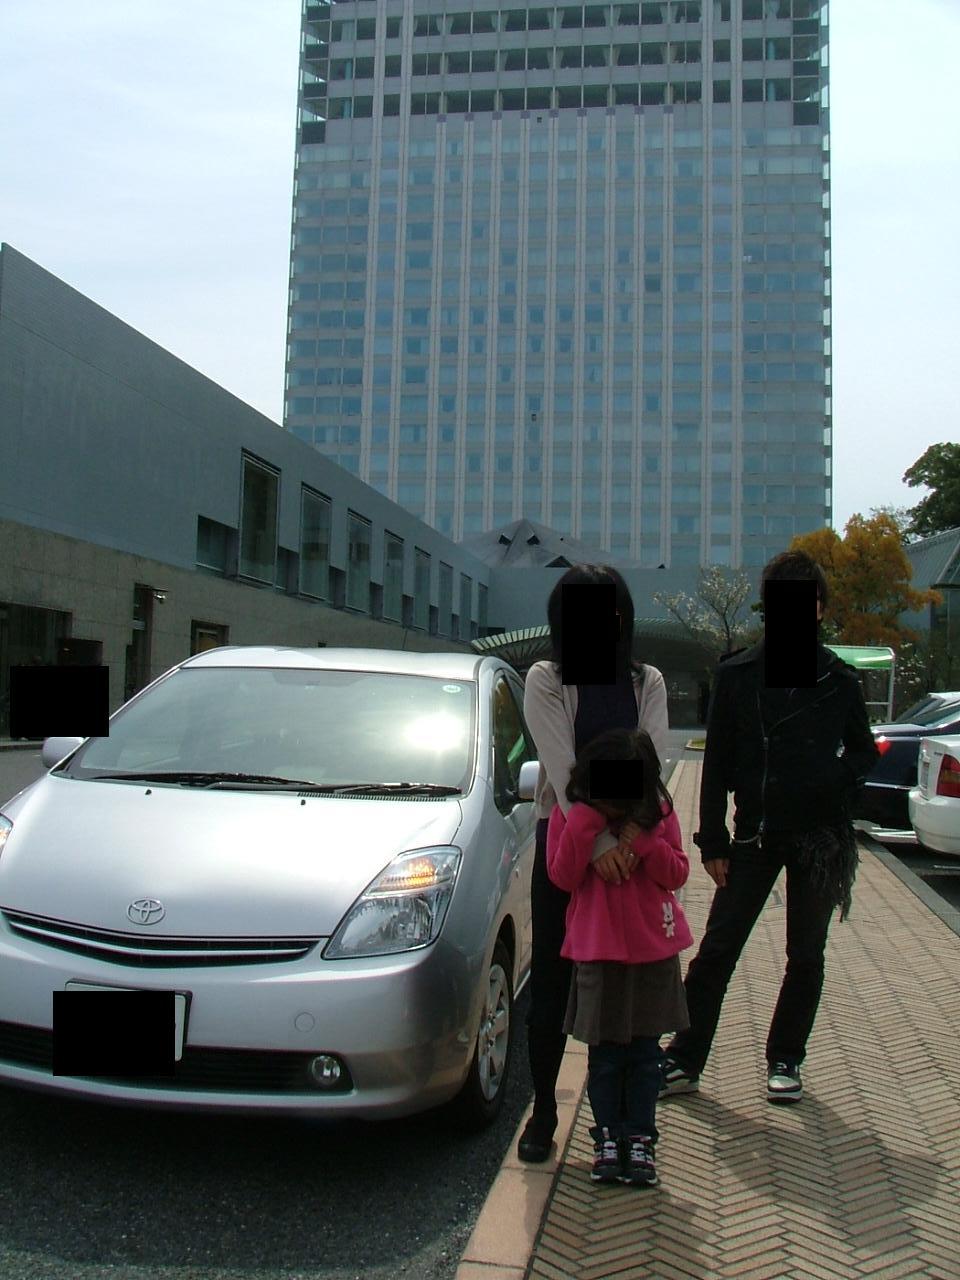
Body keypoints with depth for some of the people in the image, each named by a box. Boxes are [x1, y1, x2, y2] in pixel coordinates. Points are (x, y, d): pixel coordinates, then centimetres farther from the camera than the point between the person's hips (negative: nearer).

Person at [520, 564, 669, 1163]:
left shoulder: (647, 682, 7)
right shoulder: (546, 680, -2)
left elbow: (653, 759, -7)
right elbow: (562, 767, -14)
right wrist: (598, 841, -26)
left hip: (631, 845, 2)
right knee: (551, 980, 3)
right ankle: (543, 1110, 18)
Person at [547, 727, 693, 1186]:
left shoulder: (658, 811, -3)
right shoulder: (572, 812, -6)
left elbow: (677, 874, 0)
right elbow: (562, 877, -10)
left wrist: (645, 843, -18)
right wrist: (584, 825, -21)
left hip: (654, 950, 1)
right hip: (598, 951, -1)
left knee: (644, 1052, 9)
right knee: (604, 1054, 5)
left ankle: (640, 1138, 22)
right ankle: (607, 1136, 20)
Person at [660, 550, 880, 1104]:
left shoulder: (840, 679, 3)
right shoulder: (737, 674, 1)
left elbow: (863, 751, 14)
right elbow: (717, 763, 2)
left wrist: (835, 784, -6)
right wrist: (713, 839, -1)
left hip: (820, 835, 1)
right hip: (756, 832, -1)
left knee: (807, 955, 11)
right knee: (717, 948, 0)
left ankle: (785, 1059, 27)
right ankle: (684, 1059, 11)